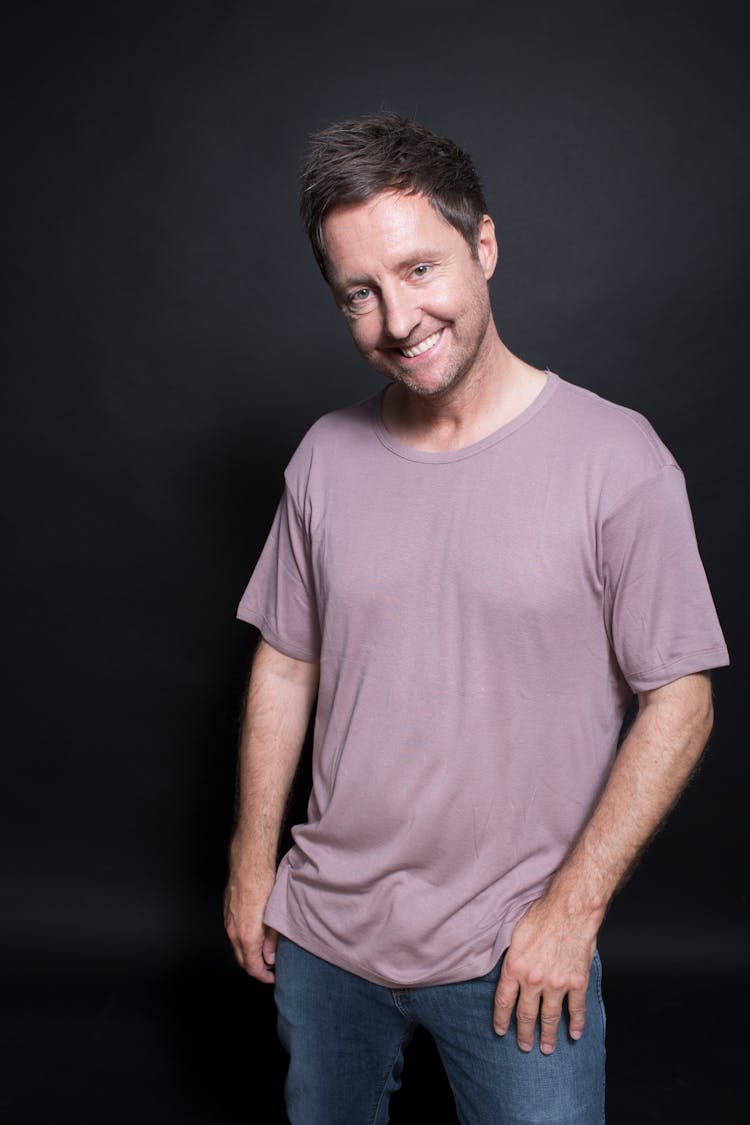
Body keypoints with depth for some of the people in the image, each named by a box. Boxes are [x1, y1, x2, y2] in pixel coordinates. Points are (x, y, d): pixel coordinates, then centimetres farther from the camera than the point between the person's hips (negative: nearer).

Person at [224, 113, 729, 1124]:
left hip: (517, 953, -4)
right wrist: (252, 861, 8)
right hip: (325, 930, 4)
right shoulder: (326, 457, -2)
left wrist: (573, 906, -12)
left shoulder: (615, 458, -14)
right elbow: (285, 665, 6)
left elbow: (680, 700, -11)